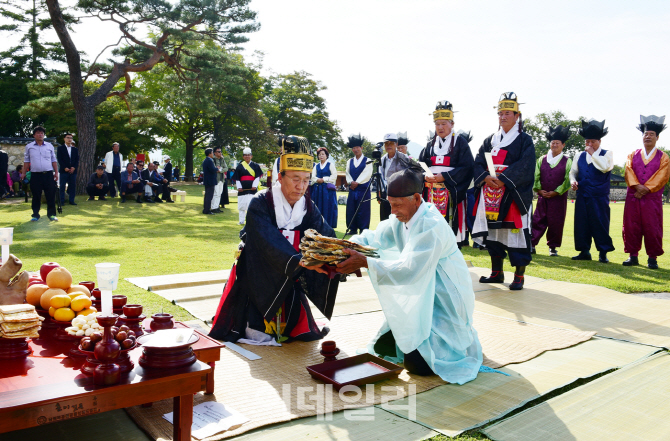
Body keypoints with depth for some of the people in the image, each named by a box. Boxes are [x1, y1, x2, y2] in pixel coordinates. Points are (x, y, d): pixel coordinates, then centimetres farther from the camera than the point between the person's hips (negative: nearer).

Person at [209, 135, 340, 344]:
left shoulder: (309, 208, -6)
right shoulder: (260, 204, -21)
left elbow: (326, 235, -19)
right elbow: (269, 243, -35)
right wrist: (297, 261, -50)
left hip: (287, 283, 4)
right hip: (256, 278, -4)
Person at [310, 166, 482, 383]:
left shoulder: (432, 226, -28)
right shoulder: (403, 217, -1)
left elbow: (410, 270, -36)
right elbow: (372, 239, -4)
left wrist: (364, 263, -39)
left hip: (445, 301, -8)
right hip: (422, 297, 9)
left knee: (416, 363, -16)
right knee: (384, 346, 8)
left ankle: (465, 340, 9)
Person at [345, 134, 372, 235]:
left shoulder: (367, 161, 3)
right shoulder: (349, 162, 16)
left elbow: (367, 175, -8)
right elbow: (348, 174, 9)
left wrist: (357, 183, -13)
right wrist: (351, 182, -10)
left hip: (363, 190, -4)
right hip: (352, 189, 5)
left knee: (363, 211, -5)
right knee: (351, 210, 4)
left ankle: (364, 230, 0)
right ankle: (352, 229, 12)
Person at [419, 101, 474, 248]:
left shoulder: (460, 142, 3)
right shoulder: (430, 145, 16)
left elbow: (467, 167, -8)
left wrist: (444, 176, -16)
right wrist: (426, 176, -11)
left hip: (452, 194, -4)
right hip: (432, 194, 4)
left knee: (451, 229, -5)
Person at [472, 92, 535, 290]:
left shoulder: (524, 140, 2)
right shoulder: (490, 140, 16)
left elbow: (525, 167, -11)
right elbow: (478, 163, 8)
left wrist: (502, 179, -20)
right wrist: (486, 178, -12)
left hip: (513, 195, -5)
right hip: (490, 194, 5)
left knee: (516, 233, -6)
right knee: (492, 232, 8)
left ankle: (519, 276, 2)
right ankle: (496, 272, 20)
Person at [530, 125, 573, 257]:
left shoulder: (567, 161, 2)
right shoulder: (541, 160, 9)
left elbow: (568, 180, -3)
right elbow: (535, 177, 8)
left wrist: (556, 192, -9)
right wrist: (539, 190, -5)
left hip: (559, 198, -2)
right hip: (542, 197, 2)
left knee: (556, 223, 1)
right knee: (538, 220, 1)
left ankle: (553, 247, 12)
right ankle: (531, 244, 6)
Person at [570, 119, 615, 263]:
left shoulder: (607, 154, 3)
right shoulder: (579, 156, 15)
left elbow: (605, 167, -17)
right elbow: (573, 172, 18)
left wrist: (593, 154, -10)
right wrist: (573, 181, -3)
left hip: (599, 198, -4)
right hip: (582, 196, 4)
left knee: (600, 223, -4)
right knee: (581, 224, 5)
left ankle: (603, 252, 3)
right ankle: (584, 252, 14)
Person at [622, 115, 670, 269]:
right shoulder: (633, 155, 13)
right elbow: (628, 171, 0)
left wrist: (646, 189, -15)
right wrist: (637, 186, -17)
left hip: (652, 199, -2)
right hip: (633, 197, 2)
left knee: (652, 228, -1)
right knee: (631, 227, 1)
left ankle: (652, 258, 9)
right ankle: (633, 256, 10)